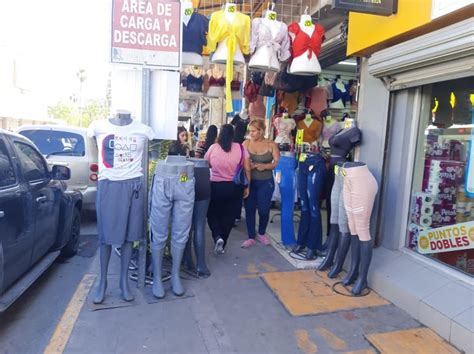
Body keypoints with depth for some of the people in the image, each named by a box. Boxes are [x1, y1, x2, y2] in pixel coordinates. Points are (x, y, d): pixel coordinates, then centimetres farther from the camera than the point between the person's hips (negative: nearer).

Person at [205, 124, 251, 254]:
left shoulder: (213, 148, -8)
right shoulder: (241, 148, -6)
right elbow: (247, 169, -3)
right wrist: (247, 187, 7)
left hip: (215, 186, -1)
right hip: (234, 187, 1)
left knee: (212, 213, 18)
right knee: (228, 216, 15)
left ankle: (217, 237, -3)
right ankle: (222, 245, 23)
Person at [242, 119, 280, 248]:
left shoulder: (271, 145, -3)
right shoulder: (246, 143, -1)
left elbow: (278, 163, -8)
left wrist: (265, 166, -22)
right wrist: (248, 165, -25)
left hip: (266, 182, -1)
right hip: (249, 182, 1)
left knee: (263, 209, 5)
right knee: (249, 209, 4)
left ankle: (261, 233, 33)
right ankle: (251, 237, 20)